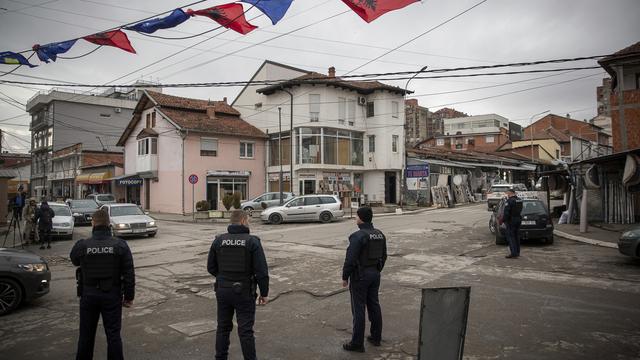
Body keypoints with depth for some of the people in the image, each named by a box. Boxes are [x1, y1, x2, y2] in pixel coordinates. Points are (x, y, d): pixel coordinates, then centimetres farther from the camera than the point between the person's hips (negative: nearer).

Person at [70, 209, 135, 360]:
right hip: (112, 296, -1)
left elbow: (74, 261, 12)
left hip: (89, 295, 1)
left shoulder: (82, 245, -11)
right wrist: (129, 296, 1)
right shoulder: (120, 245, -11)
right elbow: (129, 273, -9)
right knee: (113, 334, 9)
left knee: (86, 334, 17)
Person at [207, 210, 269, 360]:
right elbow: (262, 271, -14)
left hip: (222, 290, 4)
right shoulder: (252, 241, -12)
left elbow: (211, 267, 7)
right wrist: (264, 293, -4)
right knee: (246, 331, 4)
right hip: (244, 292, -4)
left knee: (223, 327, 17)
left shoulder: (218, 240, 0)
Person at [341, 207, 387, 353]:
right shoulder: (380, 235, 5)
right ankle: (376, 337, 27)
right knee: (374, 305, 16)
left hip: (360, 276, -8)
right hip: (375, 274, 8)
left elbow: (350, 259, -20)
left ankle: (357, 343, 8)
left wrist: (345, 277, -10)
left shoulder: (358, 236, -20)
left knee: (358, 309, 0)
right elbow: (383, 256, 13)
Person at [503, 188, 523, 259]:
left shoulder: (509, 201, -18)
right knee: (516, 236, 16)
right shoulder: (519, 200, 10)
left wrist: (503, 220, -11)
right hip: (518, 219, 9)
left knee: (510, 237, -4)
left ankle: (514, 254, -6)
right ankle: (517, 252, 24)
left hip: (511, 221, -9)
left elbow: (506, 212, -21)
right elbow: (520, 210, 16)